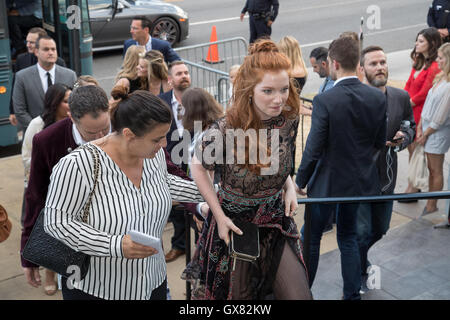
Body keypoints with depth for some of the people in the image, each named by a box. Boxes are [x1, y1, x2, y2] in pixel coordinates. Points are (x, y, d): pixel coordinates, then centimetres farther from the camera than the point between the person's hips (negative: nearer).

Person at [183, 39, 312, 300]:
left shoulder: (289, 119, -10)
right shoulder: (224, 130, -25)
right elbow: (199, 167, -7)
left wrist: (289, 186, -7)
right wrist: (220, 216, -11)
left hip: (278, 222, 4)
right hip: (235, 227, -3)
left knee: (299, 295, 4)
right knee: (238, 297, 14)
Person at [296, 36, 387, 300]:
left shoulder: (325, 101, -22)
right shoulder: (378, 98, -8)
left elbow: (314, 150, -19)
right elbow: (380, 143, 1)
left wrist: (300, 182, -5)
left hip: (328, 181, -5)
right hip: (360, 179, 5)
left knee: (311, 238, 14)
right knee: (348, 237, 21)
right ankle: (353, 294, 28)